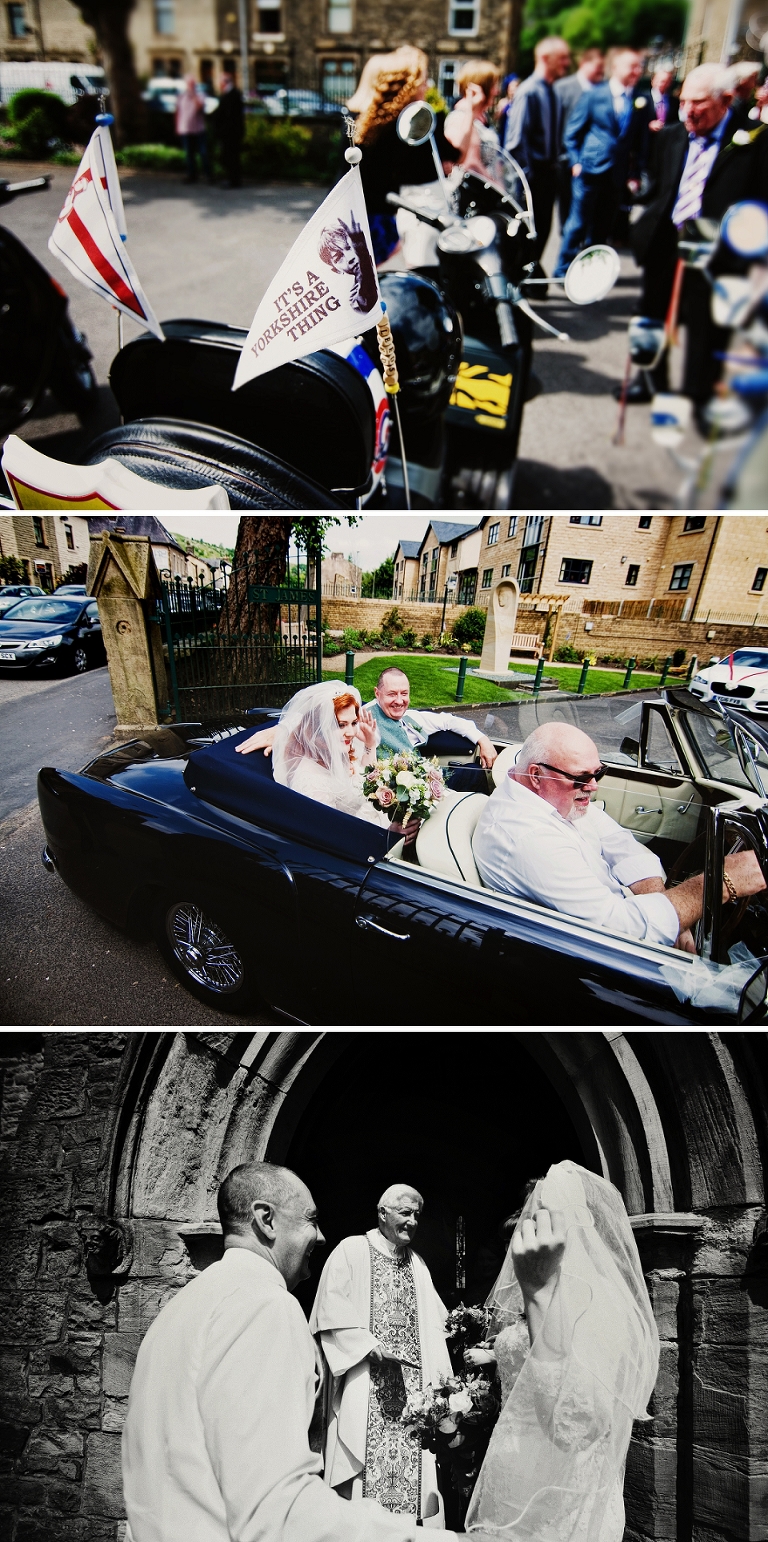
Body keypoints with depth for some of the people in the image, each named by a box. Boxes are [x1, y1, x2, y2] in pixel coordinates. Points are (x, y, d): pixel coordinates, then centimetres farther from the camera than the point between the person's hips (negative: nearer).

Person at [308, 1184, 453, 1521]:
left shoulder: (417, 1263, 17)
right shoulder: (351, 1250, -2)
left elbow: (433, 1324, 17)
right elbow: (332, 1310, -9)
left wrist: (441, 1377, 5)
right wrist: (369, 1346, -15)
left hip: (414, 1379, 5)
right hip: (367, 1378, -5)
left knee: (410, 1465, 0)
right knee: (367, 1461, -8)